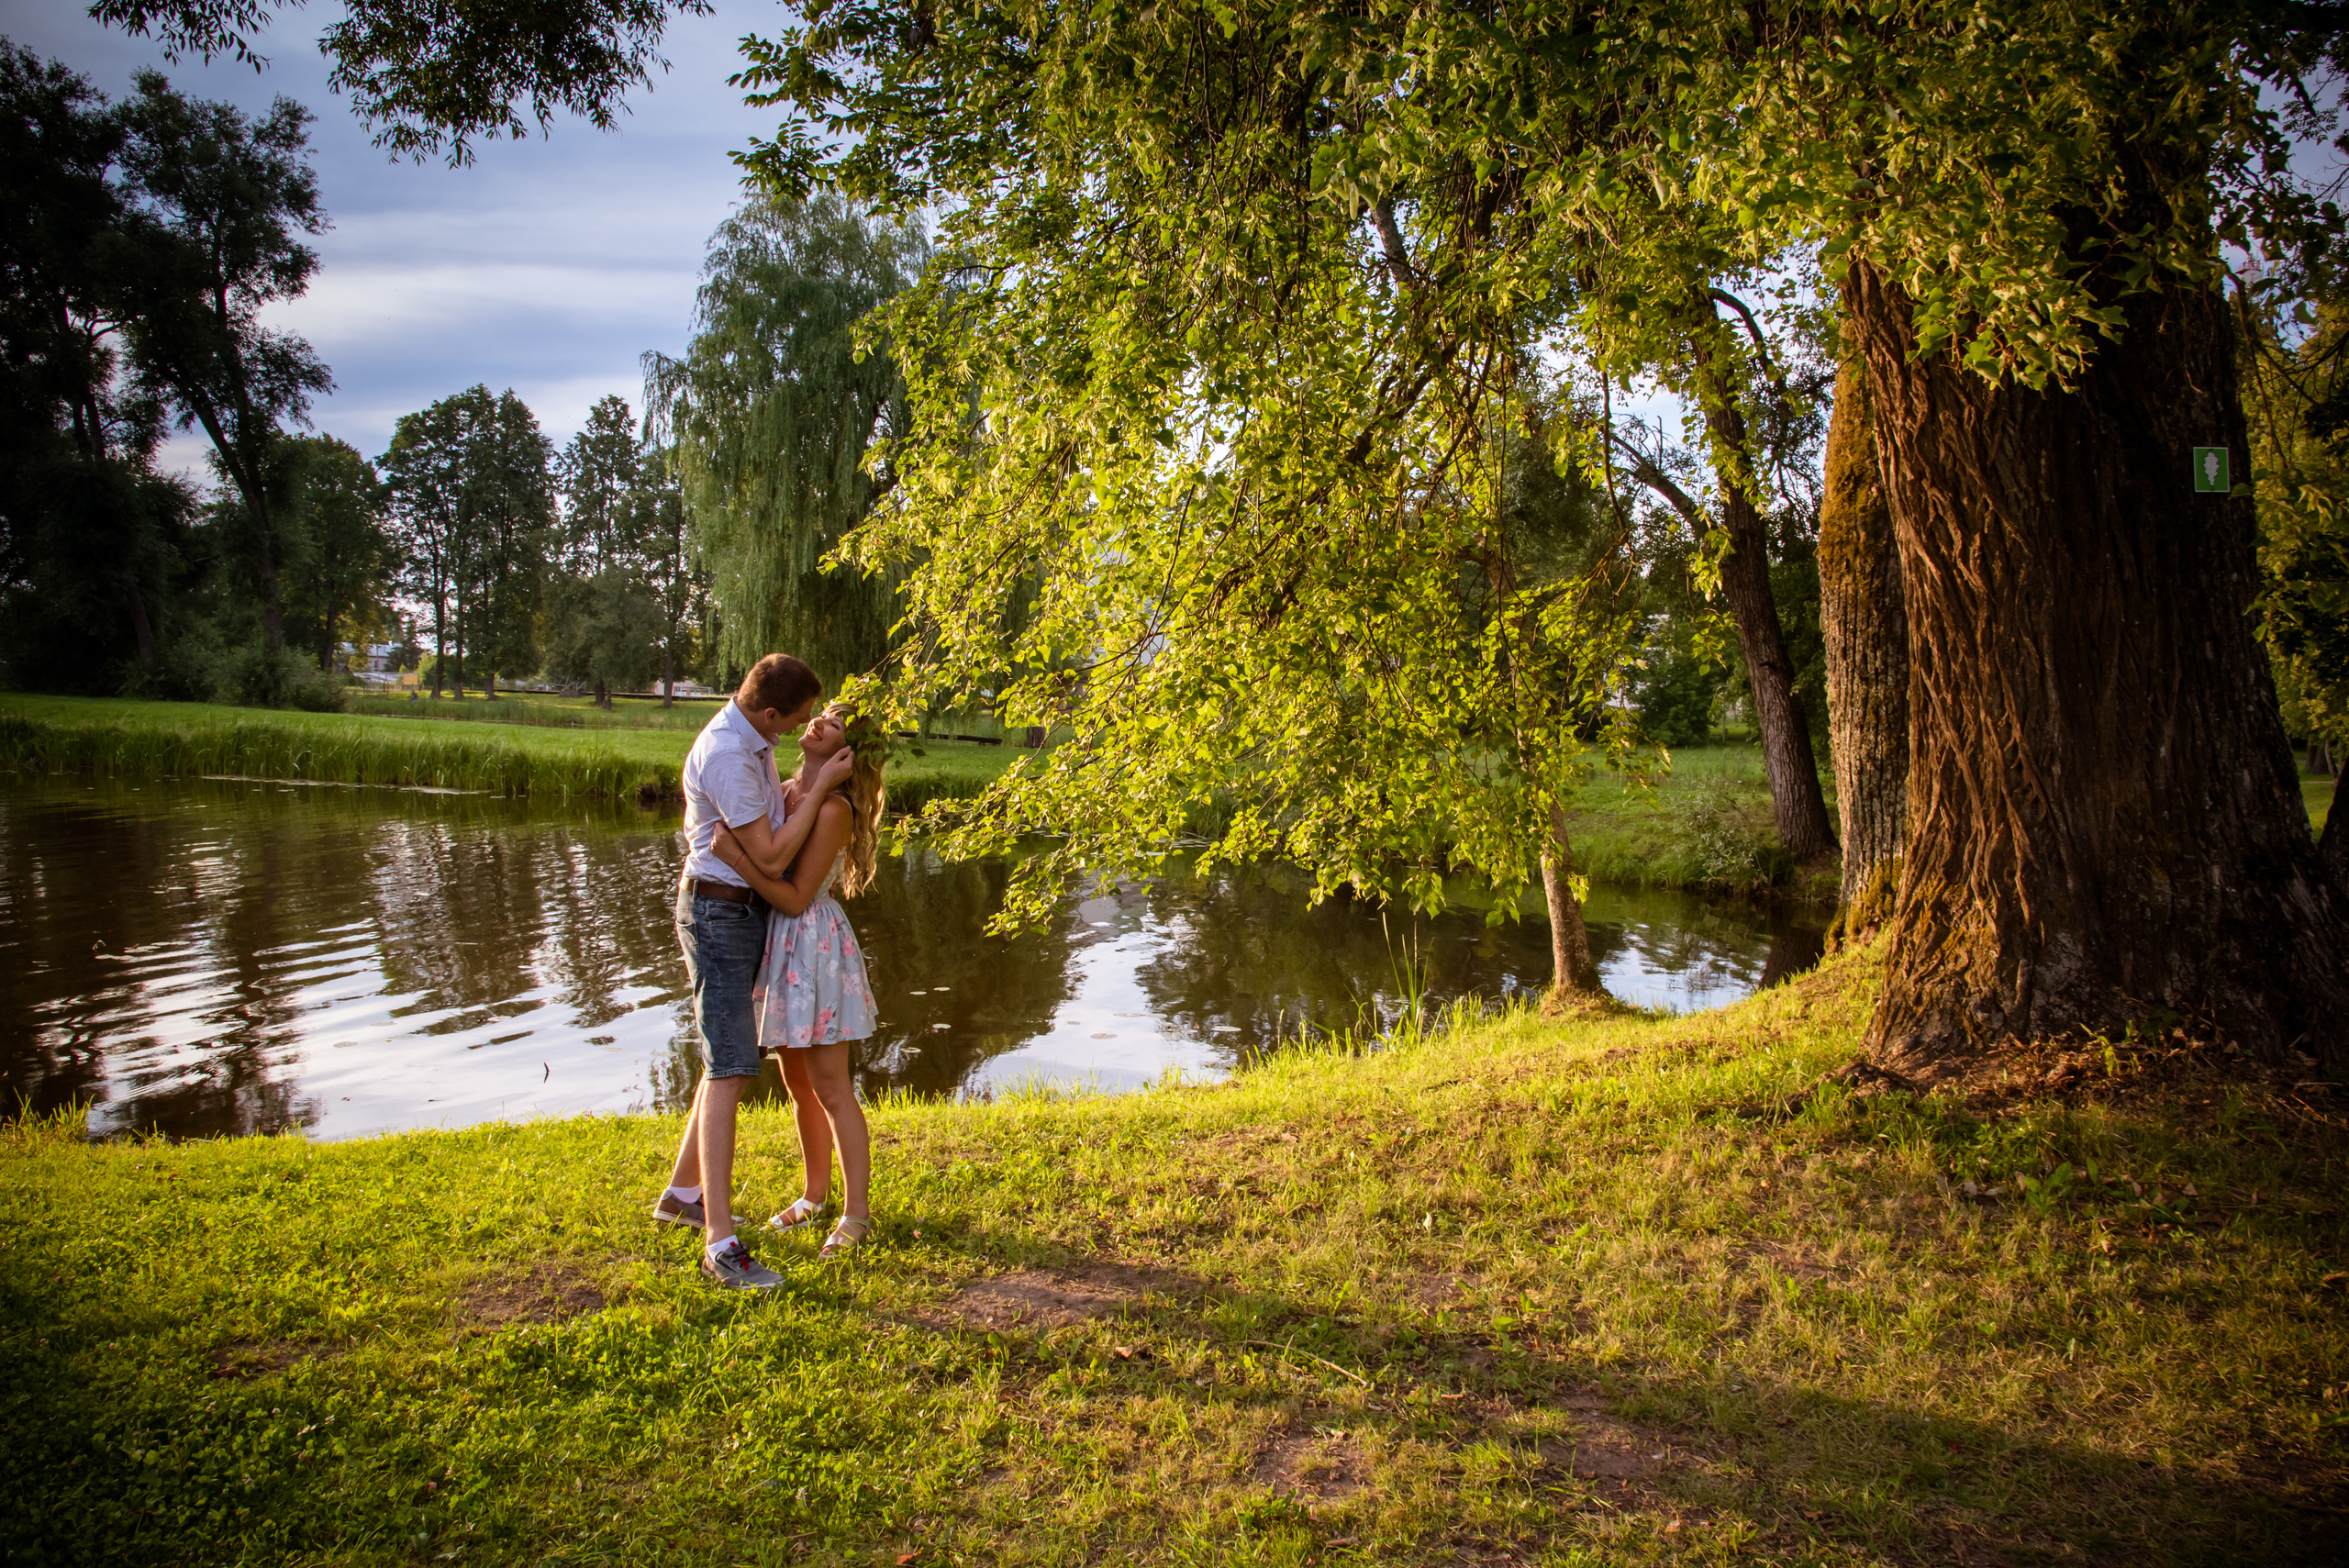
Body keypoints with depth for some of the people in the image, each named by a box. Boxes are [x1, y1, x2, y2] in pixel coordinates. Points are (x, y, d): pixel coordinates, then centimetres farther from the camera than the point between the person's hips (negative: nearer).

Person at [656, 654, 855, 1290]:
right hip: (718, 911, -10)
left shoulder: (754, 740, 8)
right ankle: (721, 1244, -17)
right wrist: (820, 786, -16)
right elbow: (770, 852, -22)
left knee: (730, 1059, 18)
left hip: (746, 911, 10)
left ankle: (682, 1192, 33)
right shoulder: (725, 754, -24)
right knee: (730, 1069, -15)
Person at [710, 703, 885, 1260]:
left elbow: (796, 897, -19)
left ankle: (857, 1212, 9)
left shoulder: (834, 809, -16)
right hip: (778, 942, 8)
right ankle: (815, 1194, 32)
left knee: (830, 1087, -2)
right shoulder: (783, 792, 7)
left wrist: (737, 860, -28)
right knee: (797, 1083, 17)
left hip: (813, 943, -8)